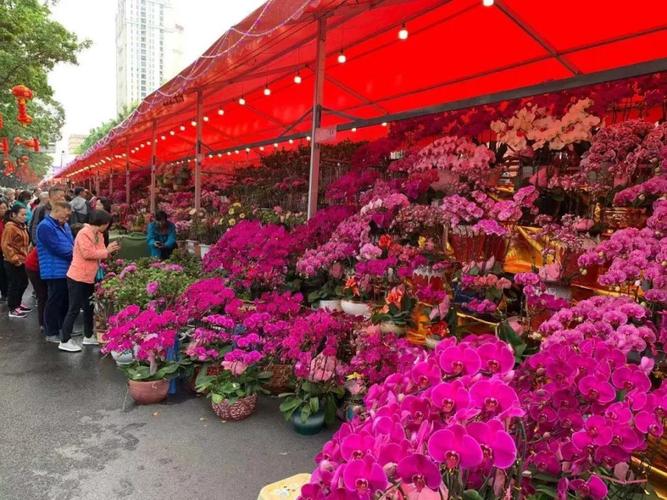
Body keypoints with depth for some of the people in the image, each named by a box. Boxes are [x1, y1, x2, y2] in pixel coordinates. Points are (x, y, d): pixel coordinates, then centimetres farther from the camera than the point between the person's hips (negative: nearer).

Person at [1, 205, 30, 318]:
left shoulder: (21, 226, 14)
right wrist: (14, 259, -19)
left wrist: (26, 256, 14)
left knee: (23, 283, 16)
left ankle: (17, 304, 31)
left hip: (22, 261, 9)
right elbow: (5, 246, -19)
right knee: (14, 285, 0)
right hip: (13, 263, -9)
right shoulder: (10, 227, -14)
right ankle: (12, 309, 10)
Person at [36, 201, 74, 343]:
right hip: (55, 272, -9)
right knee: (54, 302, 0)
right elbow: (58, 248, -21)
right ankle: (51, 333, 10)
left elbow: (72, 244, 17)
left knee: (66, 300, 17)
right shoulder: (45, 227, -15)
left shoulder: (64, 225, 13)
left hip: (67, 270, 9)